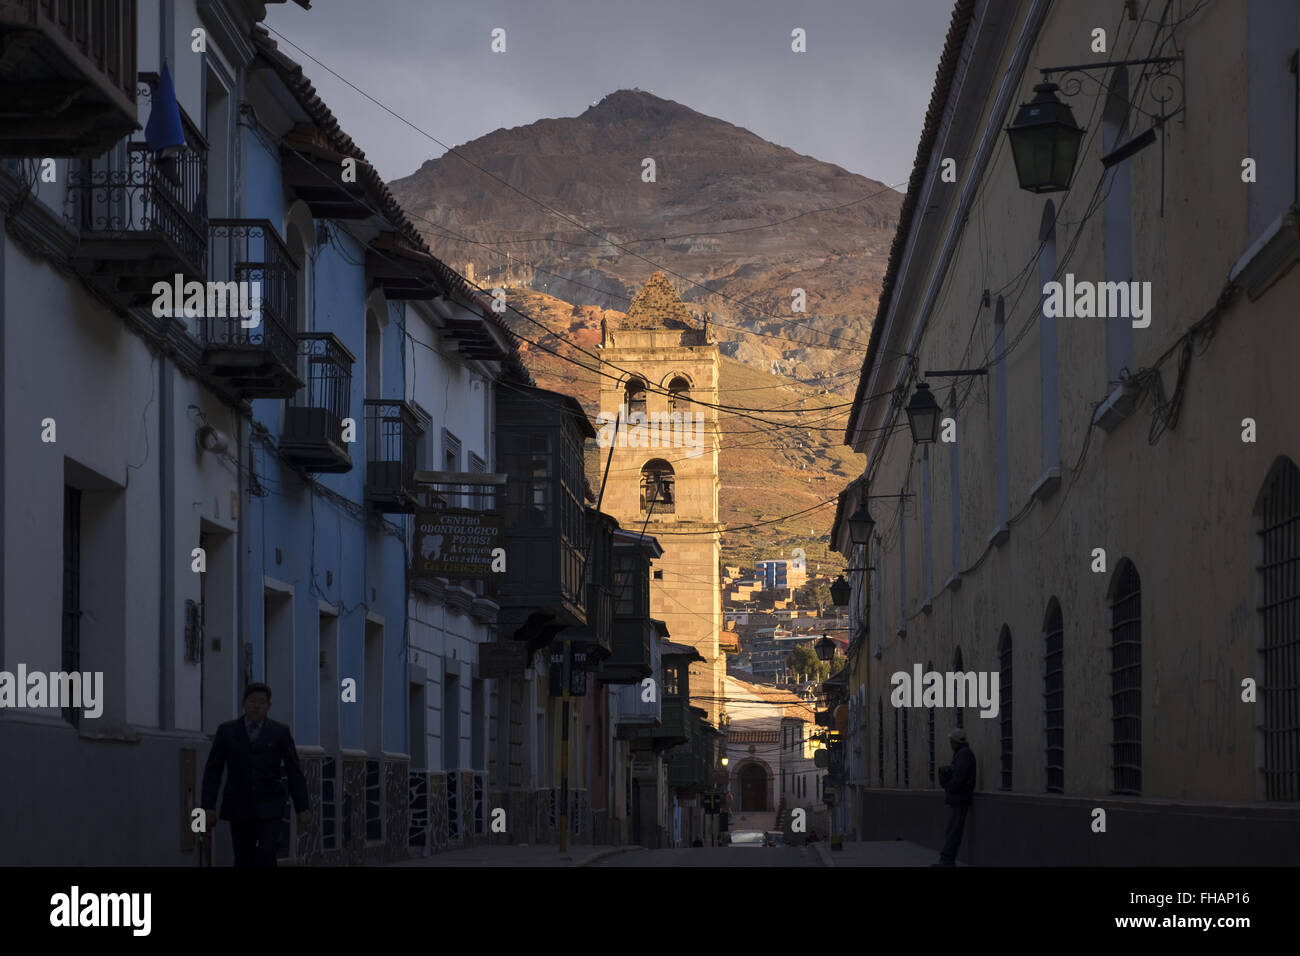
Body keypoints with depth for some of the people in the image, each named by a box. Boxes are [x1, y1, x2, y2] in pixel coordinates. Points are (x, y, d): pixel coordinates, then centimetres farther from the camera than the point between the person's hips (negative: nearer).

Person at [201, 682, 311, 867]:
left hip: (269, 807, -1)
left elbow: (294, 772, 0)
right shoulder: (227, 731, 1)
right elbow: (212, 771, 0)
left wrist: (302, 808, -5)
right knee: (244, 861, 3)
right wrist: (208, 807, -8)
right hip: (239, 807, 1)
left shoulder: (280, 732, 0)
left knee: (266, 856, -19)